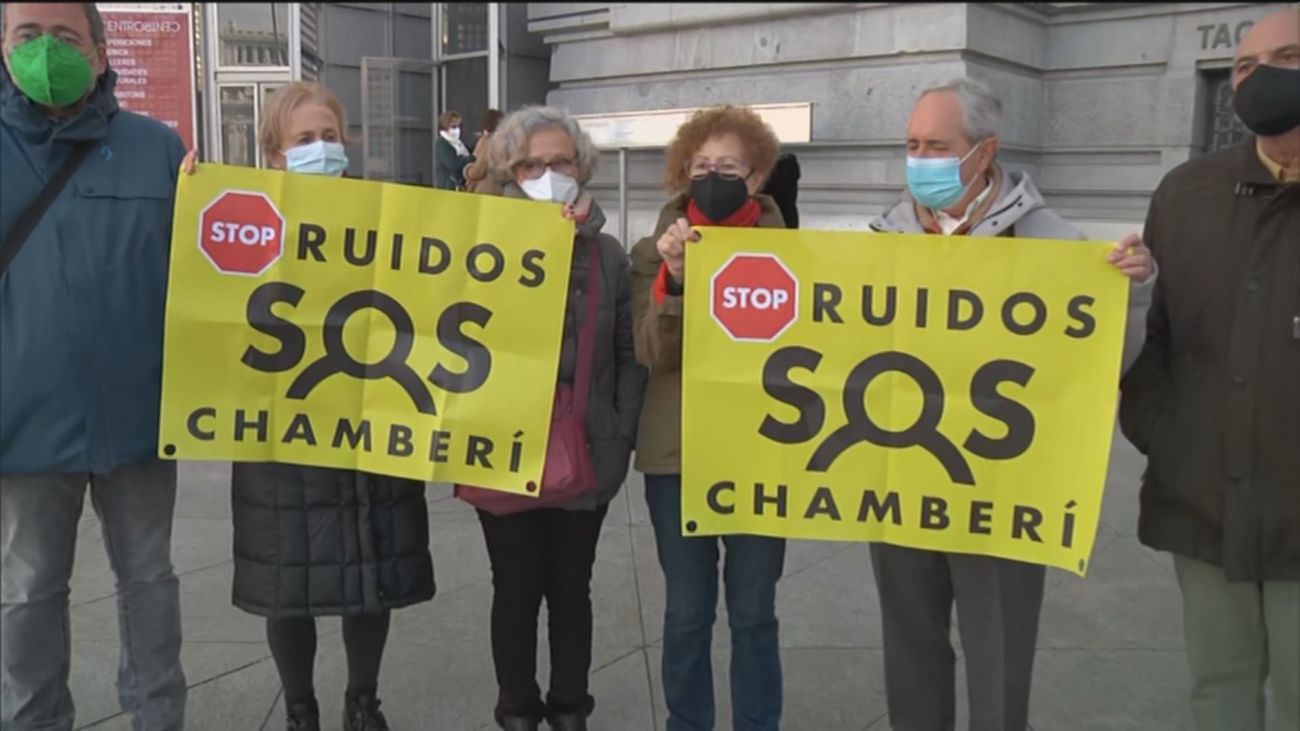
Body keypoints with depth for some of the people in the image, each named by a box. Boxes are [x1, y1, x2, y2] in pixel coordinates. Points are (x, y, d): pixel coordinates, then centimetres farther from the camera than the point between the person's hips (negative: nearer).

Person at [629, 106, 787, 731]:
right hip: (676, 451, 1)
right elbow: (653, 352, -11)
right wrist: (674, 278, -22)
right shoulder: (658, 249, 3)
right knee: (686, 611, 10)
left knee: (753, 612, 9)